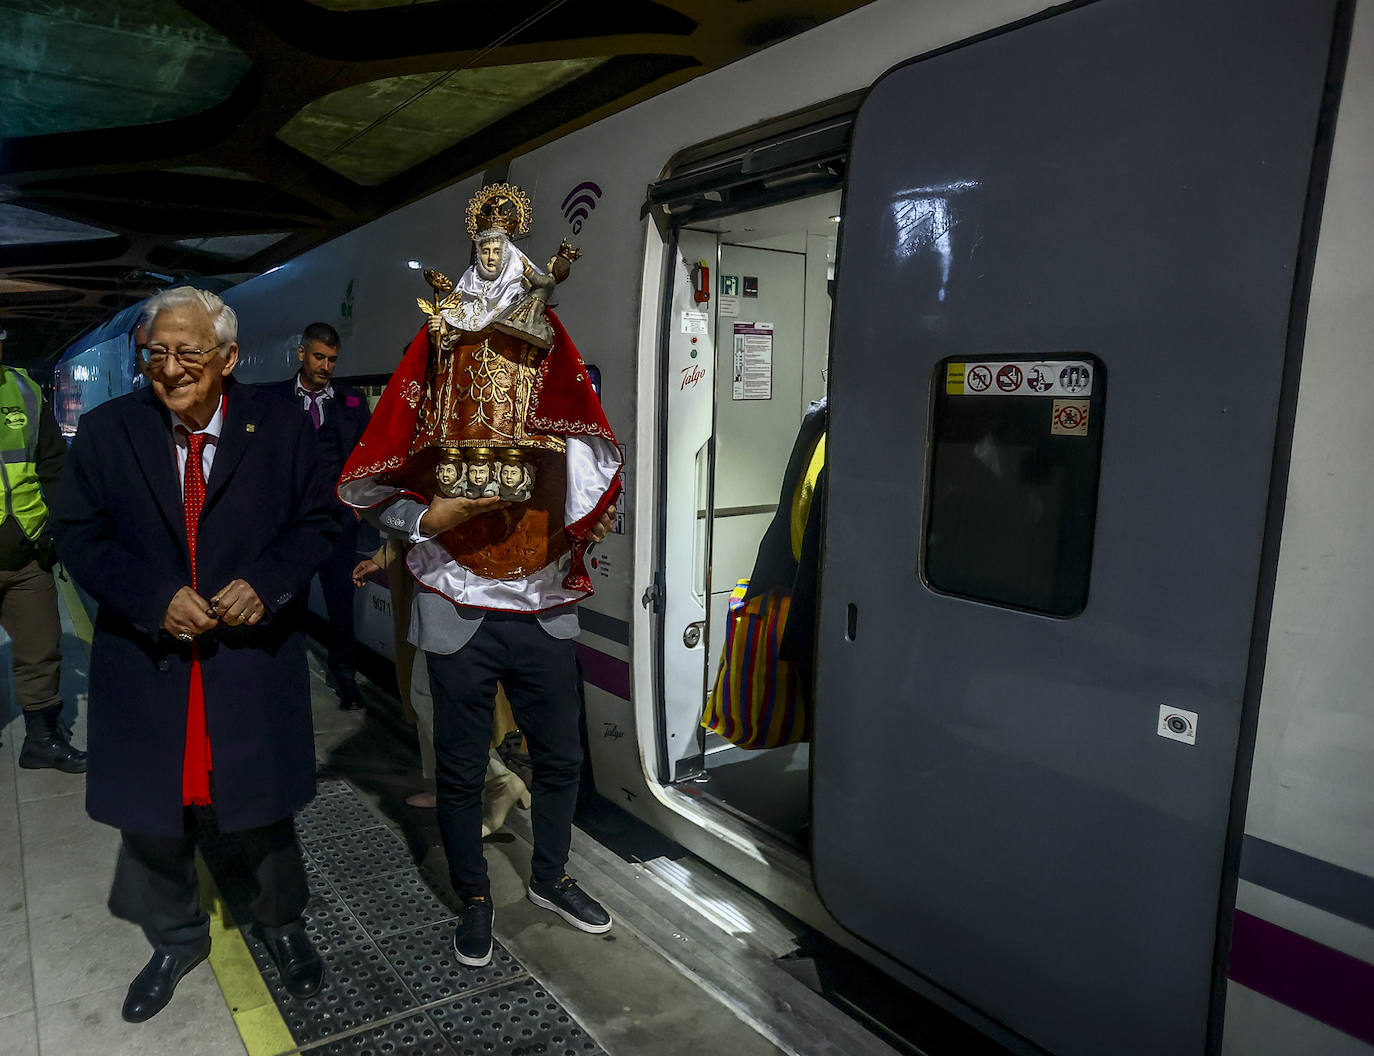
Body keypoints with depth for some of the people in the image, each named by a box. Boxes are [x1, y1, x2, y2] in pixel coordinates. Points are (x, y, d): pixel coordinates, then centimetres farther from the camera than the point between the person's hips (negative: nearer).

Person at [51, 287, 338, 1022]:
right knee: (152, 814, 16)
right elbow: (77, 533, -1)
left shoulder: (280, 428, -5)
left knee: (262, 809, 13)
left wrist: (266, 582, -17)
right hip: (145, 658, 2)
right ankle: (175, 940, 43)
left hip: (253, 653, -1)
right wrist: (156, 598, -16)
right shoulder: (106, 431, -2)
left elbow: (317, 520, -1)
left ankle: (283, 926, 40)